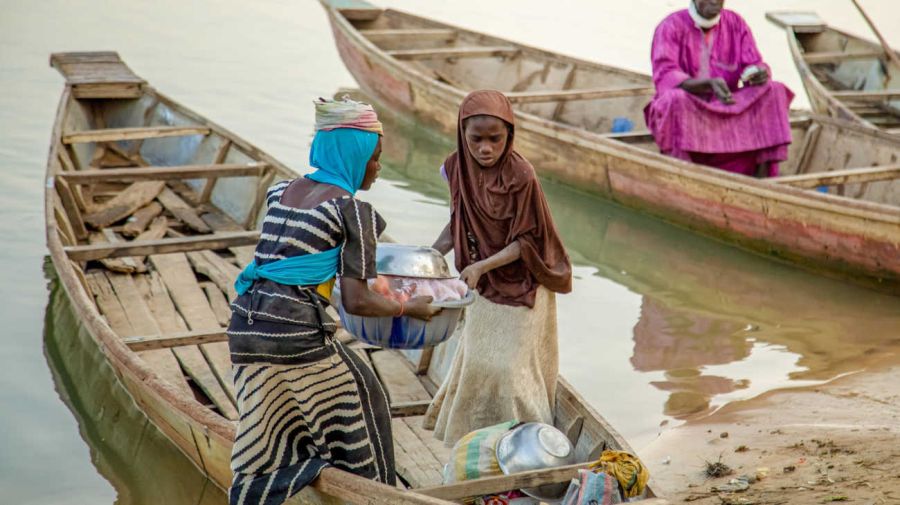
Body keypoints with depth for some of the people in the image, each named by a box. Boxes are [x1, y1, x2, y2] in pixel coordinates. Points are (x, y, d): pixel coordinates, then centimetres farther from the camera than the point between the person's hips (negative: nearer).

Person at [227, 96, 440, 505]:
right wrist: (409, 308, 6)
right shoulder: (354, 211, -6)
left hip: (245, 327, 6)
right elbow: (356, 302, -10)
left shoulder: (280, 191, 13)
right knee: (356, 403, 18)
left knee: (267, 443, 15)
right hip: (297, 330, -6)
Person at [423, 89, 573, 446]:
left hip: (521, 286, -5)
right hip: (483, 287, 5)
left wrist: (483, 266, -27)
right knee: (476, 363, 15)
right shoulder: (458, 169, -7)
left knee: (511, 367, -2)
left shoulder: (520, 176, -22)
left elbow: (527, 239, -17)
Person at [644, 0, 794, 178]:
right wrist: (709, 84, -38)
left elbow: (756, 66, -2)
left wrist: (760, 74, -28)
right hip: (687, 110, -4)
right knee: (676, 99, -37)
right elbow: (665, 77, -23)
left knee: (775, 91, -18)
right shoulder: (671, 27, -11)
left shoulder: (736, 24, 2)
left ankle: (763, 176, -24)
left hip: (727, 107, 4)